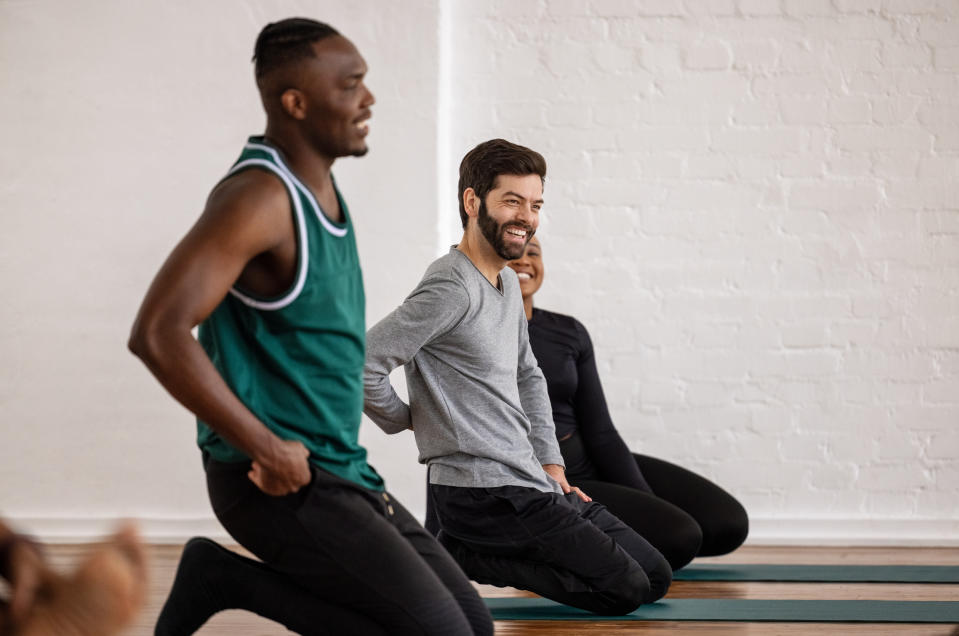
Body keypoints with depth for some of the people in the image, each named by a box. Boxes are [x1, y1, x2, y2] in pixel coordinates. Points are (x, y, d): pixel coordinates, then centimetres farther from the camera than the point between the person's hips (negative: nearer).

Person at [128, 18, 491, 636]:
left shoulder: (320, 187, 12)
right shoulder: (259, 196, -17)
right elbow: (158, 333, -28)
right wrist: (269, 449, -23)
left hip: (342, 473, 9)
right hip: (277, 484, -9)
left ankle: (231, 579, 7)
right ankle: (231, 578, -3)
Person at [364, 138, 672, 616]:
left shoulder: (508, 283, 15)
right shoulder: (453, 289, -17)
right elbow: (361, 364, -24)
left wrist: (551, 464, 18)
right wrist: (406, 420, -8)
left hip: (535, 485, 10)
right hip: (484, 491, -10)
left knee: (656, 578, 11)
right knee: (625, 590, -13)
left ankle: (462, 554, 10)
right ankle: (459, 557, -5)